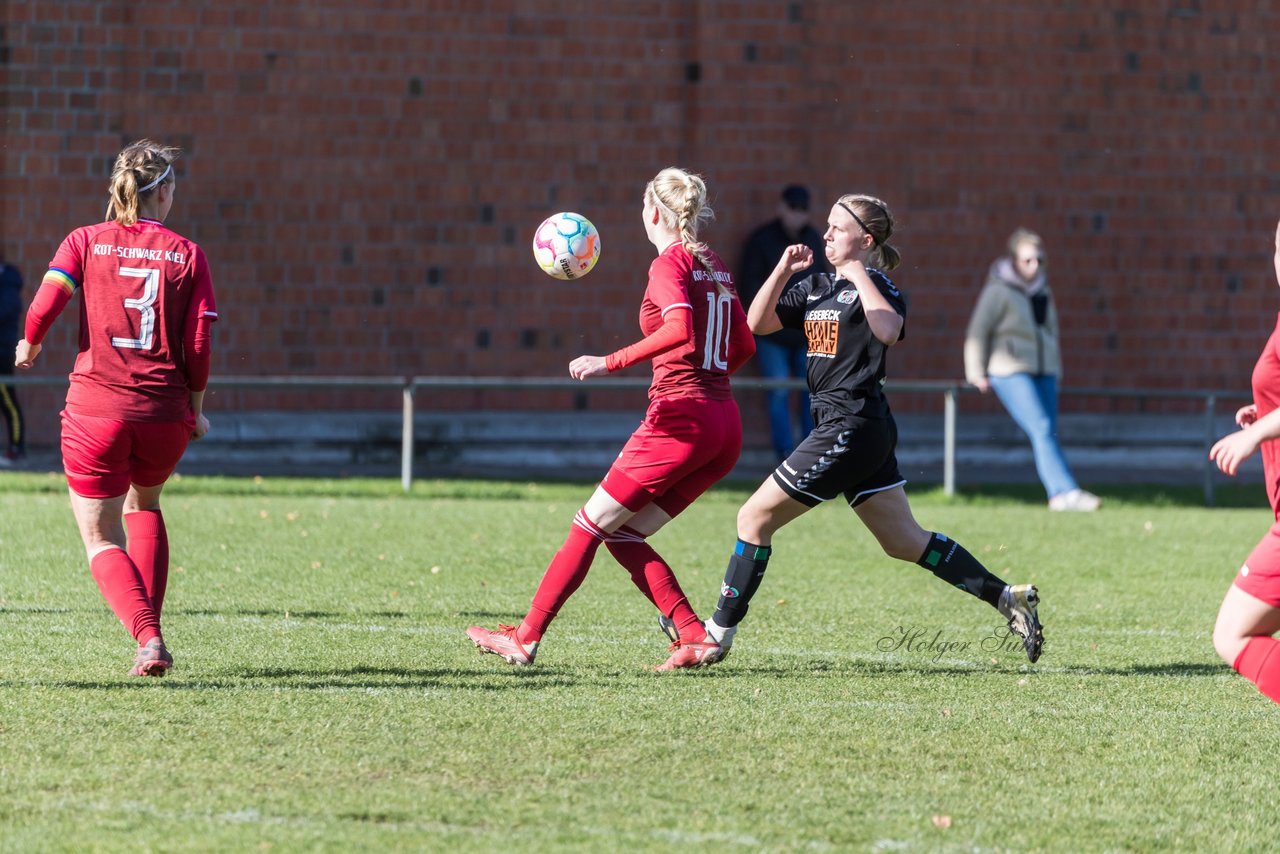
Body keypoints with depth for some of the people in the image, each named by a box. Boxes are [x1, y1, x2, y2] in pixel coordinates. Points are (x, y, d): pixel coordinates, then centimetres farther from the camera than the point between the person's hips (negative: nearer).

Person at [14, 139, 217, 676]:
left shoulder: (86, 242, 1)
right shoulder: (187, 254, 2)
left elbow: (43, 307, -11)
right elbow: (199, 344, -2)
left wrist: (30, 345, 11)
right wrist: (195, 410, 11)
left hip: (96, 410, -2)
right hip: (165, 412, 2)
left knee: (101, 540, 8)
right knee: (143, 504, 30)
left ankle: (147, 635, -15)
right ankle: (149, 626, 21)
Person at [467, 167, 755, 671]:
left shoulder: (670, 264, -7)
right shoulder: (714, 266, 16)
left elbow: (680, 330, -25)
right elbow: (745, 345, 21)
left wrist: (611, 362, -23)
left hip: (682, 418, -8)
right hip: (725, 427, 8)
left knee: (591, 524, 1)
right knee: (623, 535, 12)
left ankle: (527, 637, 2)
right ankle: (694, 636, 0)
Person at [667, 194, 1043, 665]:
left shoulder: (879, 287, -9)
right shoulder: (816, 287, 16)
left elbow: (888, 331, -31)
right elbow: (757, 323, 11)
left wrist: (859, 275, -21)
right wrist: (783, 271, -1)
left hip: (852, 428, -9)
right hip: (853, 430, 9)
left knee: (755, 518, -4)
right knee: (904, 541, 11)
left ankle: (717, 635, 3)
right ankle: (1007, 598, 12)